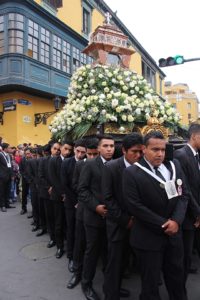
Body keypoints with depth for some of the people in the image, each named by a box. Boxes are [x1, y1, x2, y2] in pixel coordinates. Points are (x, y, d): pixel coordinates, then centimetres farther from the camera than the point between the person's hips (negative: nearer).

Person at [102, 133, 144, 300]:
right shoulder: (111, 167, -14)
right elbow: (108, 198, -14)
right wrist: (125, 220, -13)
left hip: (135, 223, 4)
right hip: (118, 223, -4)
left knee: (124, 260, 18)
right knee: (114, 262, 5)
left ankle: (115, 287, 41)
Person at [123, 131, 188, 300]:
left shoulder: (174, 166, 1)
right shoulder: (132, 173, -15)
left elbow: (184, 195, 2)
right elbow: (135, 206, -18)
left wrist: (177, 220, -12)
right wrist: (163, 224, -15)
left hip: (174, 233, 5)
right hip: (149, 237, -4)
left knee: (177, 276, 22)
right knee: (150, 281, 14)